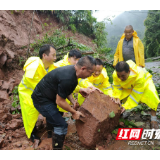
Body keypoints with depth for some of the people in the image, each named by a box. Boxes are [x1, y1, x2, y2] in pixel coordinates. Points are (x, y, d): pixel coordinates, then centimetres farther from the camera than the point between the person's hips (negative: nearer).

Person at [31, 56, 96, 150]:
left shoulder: (72, 70, -4)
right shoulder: (68, 78, -33)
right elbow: (59, 101, -22)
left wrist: (73, 101, -1)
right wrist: (74, 112, -10)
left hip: (47, 95, 9)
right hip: (42, 100, -9)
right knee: (61, 125, -7)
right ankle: (57, 147, 9)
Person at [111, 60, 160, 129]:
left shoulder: (139, 76, -43)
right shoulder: (115, 74, -32)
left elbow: (135, 94, -35)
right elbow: (117, 88, -18)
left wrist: (126, 106, -37)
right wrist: (117, 98, -36)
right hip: (127, 86, 4)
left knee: (151, 93, -33)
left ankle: (153, 119, -16)